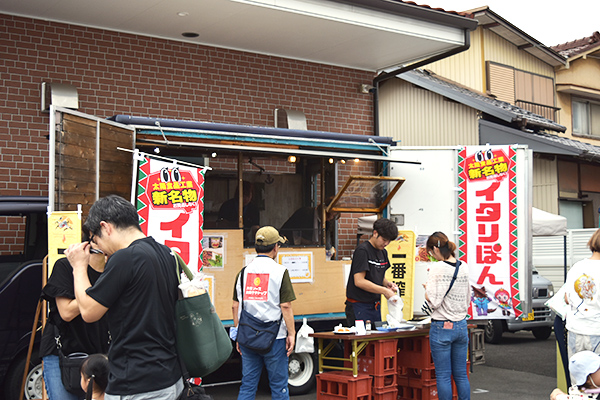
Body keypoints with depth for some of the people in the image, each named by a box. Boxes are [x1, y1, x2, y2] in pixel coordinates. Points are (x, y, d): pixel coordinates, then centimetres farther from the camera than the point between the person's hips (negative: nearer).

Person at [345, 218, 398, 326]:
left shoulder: (383, 252, 12)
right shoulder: (362, 250, -15)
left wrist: (387, 283, 0)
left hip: (375, 305, 8)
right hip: (359, 306, -8)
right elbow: (359, 281, -21)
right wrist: (384, 291, -19)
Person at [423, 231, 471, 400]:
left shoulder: (437, 268, -14)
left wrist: (426, 288, 1)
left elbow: (433, 302, -17)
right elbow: (468, 300, 14)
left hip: (442, 328, -6)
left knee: (443, 376, 2)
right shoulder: (464, 267, 5)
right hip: (461, 326, 6)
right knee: (461, 375, 12)